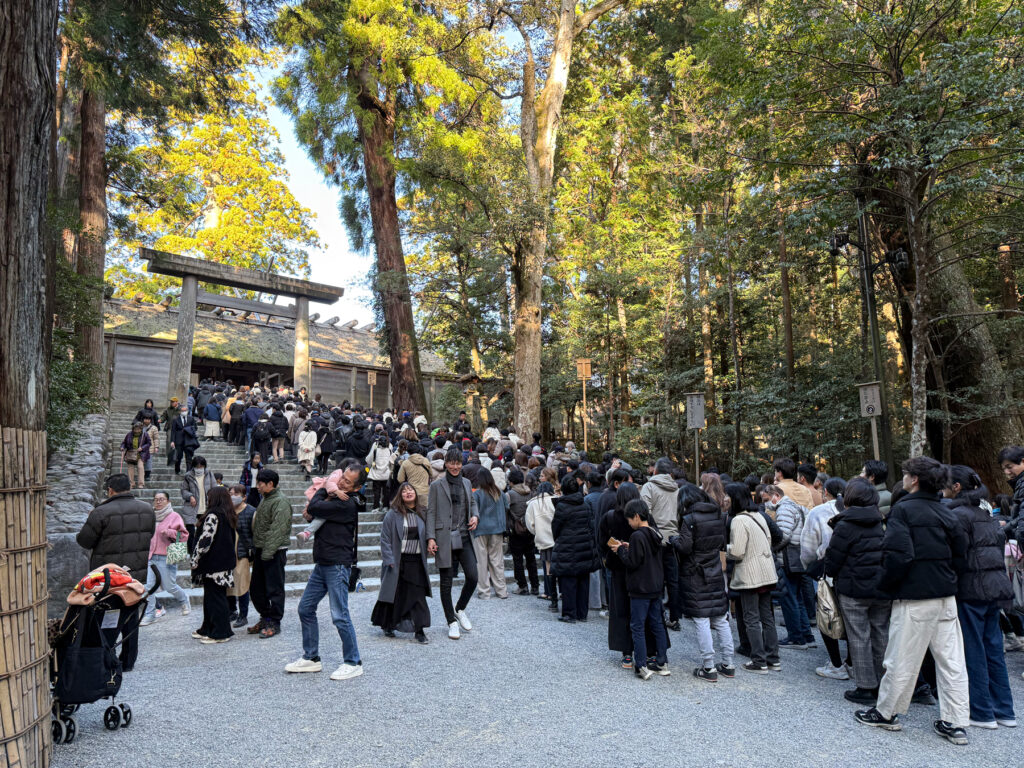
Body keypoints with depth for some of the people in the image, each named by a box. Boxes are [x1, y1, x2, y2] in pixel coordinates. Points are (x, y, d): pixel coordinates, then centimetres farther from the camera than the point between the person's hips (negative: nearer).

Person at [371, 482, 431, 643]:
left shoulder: (420, 514, 6)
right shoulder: (393, 514, -5)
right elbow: (385, 539, -6)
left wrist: (424, 558, 8)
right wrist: (389, 560, -12)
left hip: (416, 561, 3)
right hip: (397, 562, -3)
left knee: (418, 595, -2)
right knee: (394, 595, 8)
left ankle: (419, 630, 3)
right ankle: (387, 625, 29)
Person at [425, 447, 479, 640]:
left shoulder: (466, 483, 12)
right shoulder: (437, 485, -1)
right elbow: (431, 512, -2)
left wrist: (475, 516, 5)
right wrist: (430, 538, -9)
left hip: (464, 537, 4)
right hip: (444, 538, -4)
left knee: (473, 577, -3)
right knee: (446, 581, 3)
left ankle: (460, 609, 23)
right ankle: (452, 621, 18)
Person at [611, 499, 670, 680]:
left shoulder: (637, 536, -19)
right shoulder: (656, 535, 7)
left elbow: (632, 562, -20)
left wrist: (620, 550, -5)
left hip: (640, 590, -8)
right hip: (656, 588, 8)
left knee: (638, 627, 1)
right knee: (657, 625, 14)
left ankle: (642, 667, 3)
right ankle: (662, 663, 21)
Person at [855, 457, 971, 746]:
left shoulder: (903, 509, -13)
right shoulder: (947, 513, 8)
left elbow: (898, 555, -21)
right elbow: (960, 555, 11)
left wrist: (886, 583, -7)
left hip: (914, 596, -7)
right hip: (946, 595, 7)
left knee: (902, 660, 4)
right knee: (951, 660, 11)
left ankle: (886, 713, 17)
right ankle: (955, 723, 17)